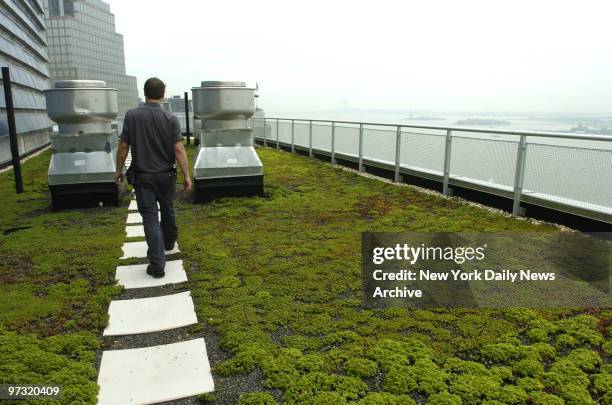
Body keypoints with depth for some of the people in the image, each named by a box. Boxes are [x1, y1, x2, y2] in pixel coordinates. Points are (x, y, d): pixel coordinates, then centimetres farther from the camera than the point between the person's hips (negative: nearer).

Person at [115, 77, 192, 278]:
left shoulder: (131, 116, -7)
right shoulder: (170, 118, -8)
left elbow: (123, 147, -4)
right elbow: (179, 149, -13)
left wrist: (119, 170, 9)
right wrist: (187, 176, -9)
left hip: (142, 177, -1)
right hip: (165, 175, 1)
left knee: (149, 217, 0)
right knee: (167, 210, 22)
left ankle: (157, 264, -6)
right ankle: (169, 242, 45)